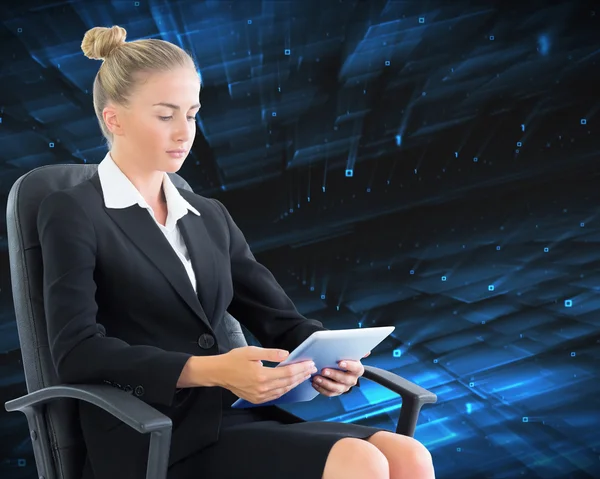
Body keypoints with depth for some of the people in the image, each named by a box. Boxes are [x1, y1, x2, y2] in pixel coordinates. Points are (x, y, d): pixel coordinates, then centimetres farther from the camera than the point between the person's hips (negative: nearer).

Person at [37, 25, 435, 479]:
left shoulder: (211, 217, 20)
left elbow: (279, 317, 13)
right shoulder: (73, 214, 0)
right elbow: (77, 350, -12)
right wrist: (211, 371, -23)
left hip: (236, 416, 6)